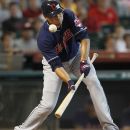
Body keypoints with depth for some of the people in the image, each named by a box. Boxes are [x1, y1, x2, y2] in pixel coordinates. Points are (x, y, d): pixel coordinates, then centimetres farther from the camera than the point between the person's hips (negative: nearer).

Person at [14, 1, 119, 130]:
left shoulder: (68, 15, -25)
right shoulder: (44, 38, -33)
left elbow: (84, 37, -22)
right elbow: (56, 65, -33)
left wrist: (84, 61, -34)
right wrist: (68, 81, -48)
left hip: (76, 55, 3)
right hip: (54, 62, -3)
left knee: (93, 81, -17)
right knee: (48, 105, -12)